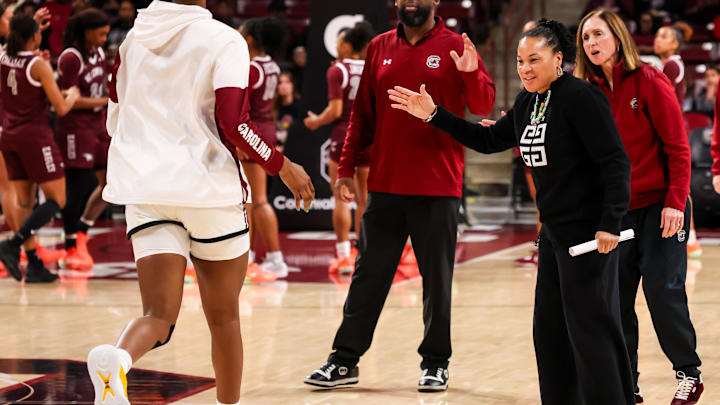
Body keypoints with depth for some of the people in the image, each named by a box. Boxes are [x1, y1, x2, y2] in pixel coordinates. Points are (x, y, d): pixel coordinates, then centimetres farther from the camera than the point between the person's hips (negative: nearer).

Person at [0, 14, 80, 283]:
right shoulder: (39, 65, -14)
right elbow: (61, 108, -12)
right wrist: (72, 95, 10)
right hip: (35, 135, -7)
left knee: (24, 201, 11)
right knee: (57, 200, 0)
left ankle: (34, 264, 9)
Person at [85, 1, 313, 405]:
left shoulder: (133, 39, 10)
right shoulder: (224, 40, -6)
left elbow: (115, 123, 20)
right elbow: (233, 123, -16)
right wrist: (283, 167, -3)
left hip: (145, 189, 4)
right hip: (208, 188, -4)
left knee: (159, 315, -4)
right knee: (224, 317, 13)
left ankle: (117, 359, -36)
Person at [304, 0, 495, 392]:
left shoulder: (455, 47, -1)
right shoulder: (380, 48, 9)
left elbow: (484, 105, -8)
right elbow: (362, 112, 13)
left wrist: (471, 74, -28)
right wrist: (346, 167, 9)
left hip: (438, 188, -3)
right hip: (384, 184, 3)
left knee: (436, 278, 5)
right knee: (368, 274, 7)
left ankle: (435, 363, 15)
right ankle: (345, 360, 13)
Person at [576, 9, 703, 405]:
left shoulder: (649, 82, -9)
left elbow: (677, 146, -9)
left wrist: (675, 202, -16)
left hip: (660, 205, -5)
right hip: (616, 209, 5)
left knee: (663, 287, -9)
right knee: (615, 294, 1)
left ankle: (688, 373, 8)